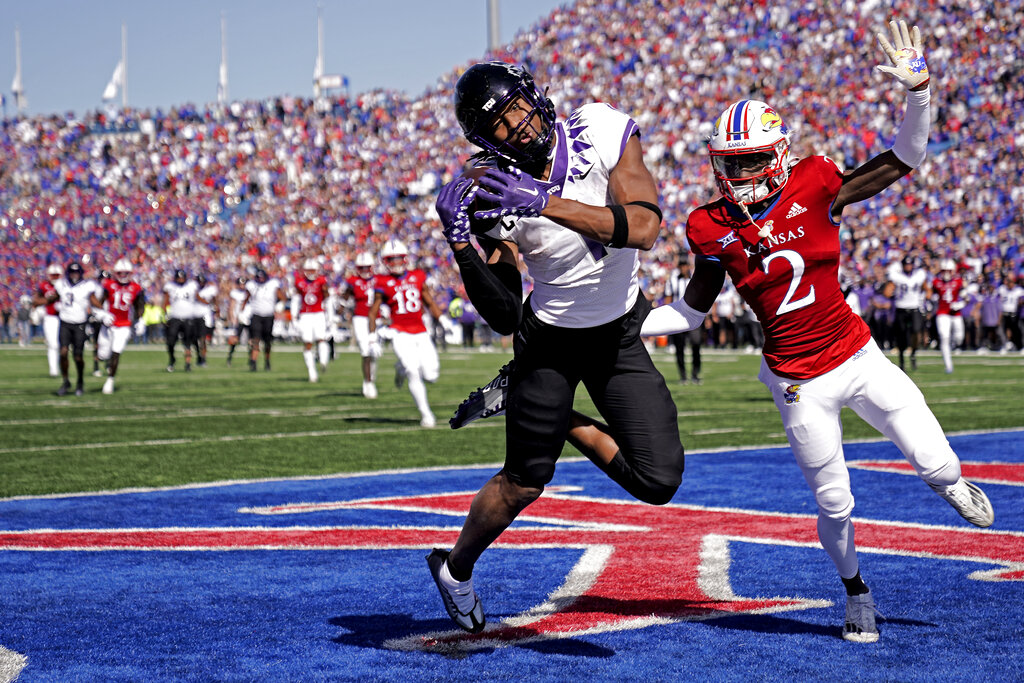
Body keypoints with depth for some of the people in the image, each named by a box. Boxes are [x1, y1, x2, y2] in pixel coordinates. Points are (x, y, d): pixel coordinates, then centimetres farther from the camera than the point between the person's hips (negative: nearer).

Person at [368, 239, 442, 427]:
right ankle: (426, 414, -4)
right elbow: (373, 313, 2)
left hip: (421, 334, 3)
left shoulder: (418, 277, 6)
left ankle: (401, 369, 27)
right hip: (400, 334, -3)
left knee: (430, 376, -4)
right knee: (414, 374, -16)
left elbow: (430, 304, 14)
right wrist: (373, 339, -4)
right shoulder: (383, 284, -2)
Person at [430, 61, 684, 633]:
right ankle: (456, 568, 34)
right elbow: (505, 318, -18)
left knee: (660, 481, -9)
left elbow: (644, 228, -33)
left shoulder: (605, 134, -19)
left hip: (619, 334, 1)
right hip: (548, 336, -1)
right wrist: (461, 244, -33)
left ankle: (565, 423, 19)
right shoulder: (493, 192, -19)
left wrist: (545, 203, -40)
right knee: (524, 482, 5)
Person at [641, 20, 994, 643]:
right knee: (835, 505, 5)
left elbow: (906, 161, -7)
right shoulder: (713, 228, -7)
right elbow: (693, 311, 6)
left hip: (859, 356, 0)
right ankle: (858, 596, 34)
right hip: (801, 382, 0)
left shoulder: (814, 188, -10)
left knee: (939, 465, -2)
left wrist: (918, 92, -23)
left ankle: (948, 481, 39)